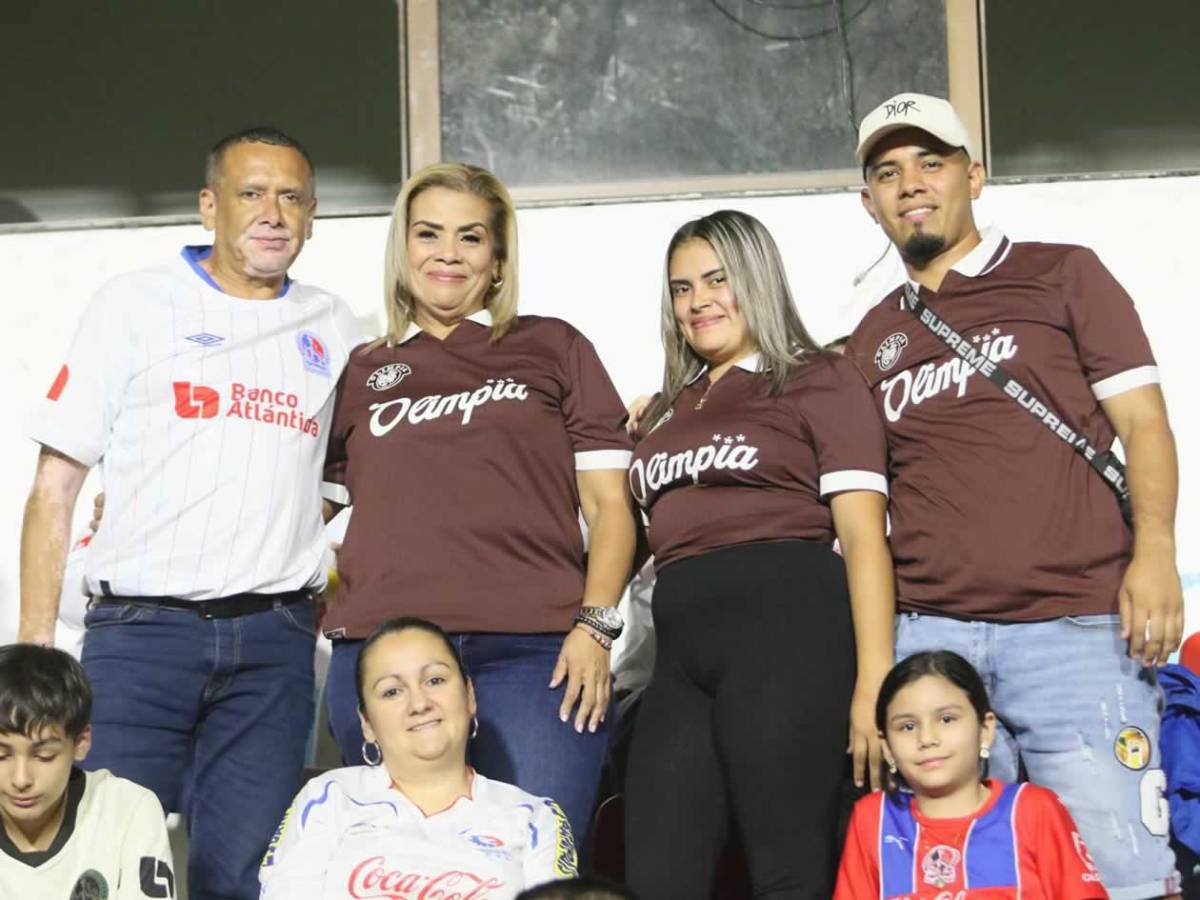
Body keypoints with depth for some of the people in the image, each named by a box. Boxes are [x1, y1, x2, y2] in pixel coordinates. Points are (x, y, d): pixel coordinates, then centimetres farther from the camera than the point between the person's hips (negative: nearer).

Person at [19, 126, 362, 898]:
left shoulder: (333, 329, 14)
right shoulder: (136, 305, 6)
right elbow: (55, 486, 4)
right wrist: (35, 646, -3)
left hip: (274, 640, 2)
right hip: (140, 631, -2)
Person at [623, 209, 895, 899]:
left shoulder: (817, 380, 4)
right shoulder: (669, 407, 23)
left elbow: (863, 534, -4)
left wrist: (874, 678, -13)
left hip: (785, 626, -6)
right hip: (683, 649, 6)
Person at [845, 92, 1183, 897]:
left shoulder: (1062, 276, 10)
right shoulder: (871, 341, 20)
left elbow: (1141, 420, 3)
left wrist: (1154, 554, -11)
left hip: (1077, 626, -3)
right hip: (928, 635, 3)